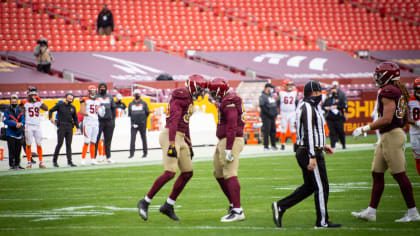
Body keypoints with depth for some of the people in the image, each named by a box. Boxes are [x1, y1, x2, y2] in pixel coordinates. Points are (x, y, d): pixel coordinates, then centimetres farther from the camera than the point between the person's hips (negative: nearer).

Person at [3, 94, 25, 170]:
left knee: (18, 150, 10)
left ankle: (17, 164, 19)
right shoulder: (7, 111, -3)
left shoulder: (20, 111, 11)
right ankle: (11, 165, -3)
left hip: (19, 133, 4)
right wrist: (16, 124, -25)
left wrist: (21, 123, -23)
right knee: (12, 150, -7)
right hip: (11, 134, -4)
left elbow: (23, 119, 0)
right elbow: (6, 121, -17)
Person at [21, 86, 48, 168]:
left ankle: (41, 162, 6)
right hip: (29, 126, -2)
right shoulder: (25, 103, 3)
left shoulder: (39, 102, 9)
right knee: (28, 145, -1)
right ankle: (29, 162, 6)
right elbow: (22, 115, 3)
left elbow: (46, 109, -5)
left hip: (37, 126, 2)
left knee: (39, 144, 1)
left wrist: (40, 100, -10)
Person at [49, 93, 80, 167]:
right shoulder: (60, 105, 3)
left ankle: (69, 161, 0)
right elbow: (51, 111, 10)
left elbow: (75, 118, 20)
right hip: (61, 127, -4)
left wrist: (77, 127, 11)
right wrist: (51, 118, -8)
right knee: (60, 144, -7)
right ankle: (54, 160, 6)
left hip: (69, 127, 4)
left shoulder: (73, 108, 14)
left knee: (68, 144, 2)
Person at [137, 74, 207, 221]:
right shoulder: (181, 97, -13)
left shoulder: (188, 99, 19)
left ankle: (168, 206, 12)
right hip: (170, 136, -10)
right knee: (170, 173, -17)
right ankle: (145, 202, -5)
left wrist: (189, 146, 29)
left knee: (188, 172, 8)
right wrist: (172, 145, -29)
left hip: (180, 138, 10)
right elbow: (173, 121, -22)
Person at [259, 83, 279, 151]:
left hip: (272, 116, 8)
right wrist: (269, 113, -18)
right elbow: (262, 106, -17)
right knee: (267, 131, -9)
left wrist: (275, 112, 12)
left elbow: (276, 104, 26)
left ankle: (273, 145, 18)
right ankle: (266, 146, -6)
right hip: (266, 116, -8)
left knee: (273, 130, 9)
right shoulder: (263, 96, -8)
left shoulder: (271, 96, 17)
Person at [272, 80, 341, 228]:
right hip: (309, 152, -10)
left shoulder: (303, 106, 15)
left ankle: (280, 206, 10)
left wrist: (321, 146, 27)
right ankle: (322, 221, 6)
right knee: (321, 187, -1)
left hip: (302, 151, 10)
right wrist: (312, 157, -24)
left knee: (309, 187, 15)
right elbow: (308, 133, -22)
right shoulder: (308, 108, -16)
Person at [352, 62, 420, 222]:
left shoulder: (389, 92, -16)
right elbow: (404, 118, 19)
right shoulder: (399, 91, 14)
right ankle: (371, 211, 14)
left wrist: (364, 129, -18)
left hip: (392, 136, -10)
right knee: (377, 173, 11)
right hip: (387, 137, 10)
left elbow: (387, 119, -23)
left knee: (399, 175, -5)